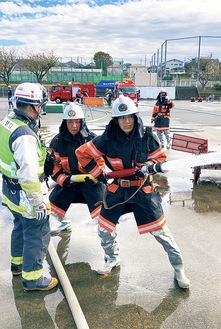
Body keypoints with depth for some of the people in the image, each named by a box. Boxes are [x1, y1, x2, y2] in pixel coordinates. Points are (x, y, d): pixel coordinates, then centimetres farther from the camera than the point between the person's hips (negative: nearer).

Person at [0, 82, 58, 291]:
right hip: (25, 194, -9)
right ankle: (32, 278, 22)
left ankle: (18, 263, 47)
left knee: (21, 225, 27)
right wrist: (39, 202, -22)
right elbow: (28, 174, -30)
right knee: (37, 233, 7)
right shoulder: (25, 135, -29)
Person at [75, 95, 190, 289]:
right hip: (117, 189, 2)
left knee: (160, 230, -1)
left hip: (144, 190, -2)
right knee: (104, 227, 8)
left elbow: (161, 159, -2)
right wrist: (98, 174, -5)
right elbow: (83, 154, -2)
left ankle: (178, 267, 19)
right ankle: (113, 258, 37)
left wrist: (148, 167, -22)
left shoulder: (147, 137, -12)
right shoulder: (108, 139, -10)